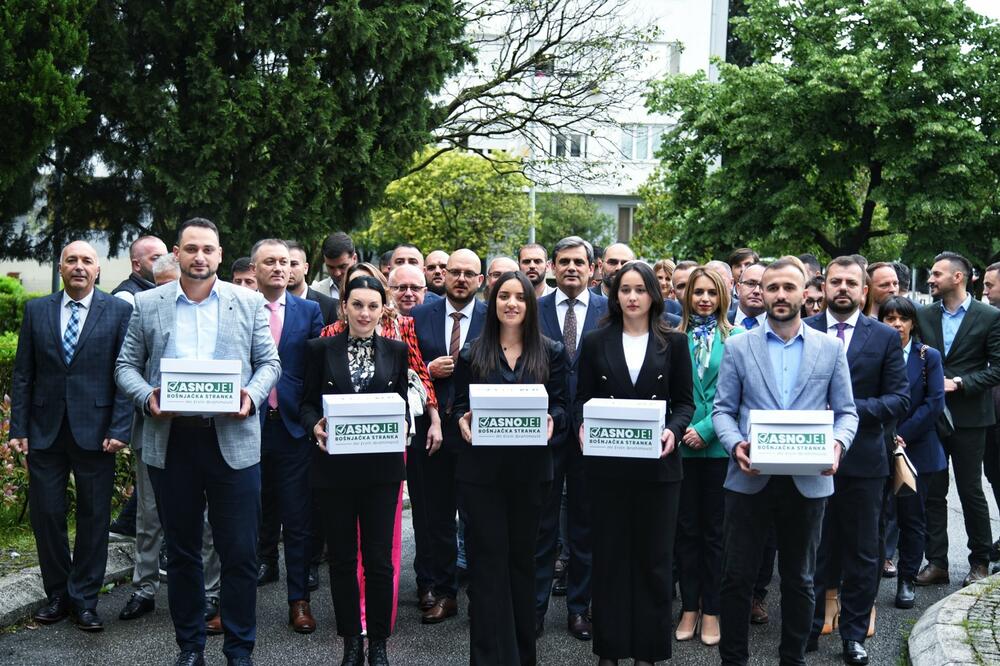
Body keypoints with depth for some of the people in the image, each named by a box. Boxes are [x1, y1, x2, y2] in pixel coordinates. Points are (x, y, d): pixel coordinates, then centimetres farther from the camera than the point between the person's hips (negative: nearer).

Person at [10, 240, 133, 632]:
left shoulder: (119, 311, 0)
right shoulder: (36, 311, 8)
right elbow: (23, 375, 7)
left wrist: (119, 429, -11)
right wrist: (18, 429, 1)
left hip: (94, 431, -2)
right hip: (45, 431, 2)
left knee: (94, 517, 5)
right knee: (46, 514, 6)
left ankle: (84, 600, 17)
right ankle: (57, 594, 23)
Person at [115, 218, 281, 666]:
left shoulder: (249, 303, 6)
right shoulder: (147, 304, 7)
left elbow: (269, 361, 7)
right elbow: (126, 366, 8)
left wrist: (252, 396, -12)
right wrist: (146, 397, -11)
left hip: (232, 440, -1)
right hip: (171, 441, 1)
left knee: (240, 552, 2)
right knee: (181, 550, 12)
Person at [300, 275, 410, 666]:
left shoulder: (396, 351, 6)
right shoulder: (321, 349, 2)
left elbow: (403, 403, 10)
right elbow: (307, 403, 5)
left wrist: (402, 426, -10)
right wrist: (315, 425, -15)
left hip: (381, 468, 0)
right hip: (334, 466, 0)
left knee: (379, 558, 1)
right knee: (342, 558, 8)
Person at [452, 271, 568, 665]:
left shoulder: (551, 353, 4)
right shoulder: (472, 354, 4)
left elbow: (560, 406, 3)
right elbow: (460, 406, 5)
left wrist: (551, 421, -18)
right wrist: (462, 421, -16)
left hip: (530, 470, 1)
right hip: (481, 469, -1)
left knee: (522, 557, 12)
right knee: (487, 560, 0)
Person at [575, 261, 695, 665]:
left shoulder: (673, 342, 5)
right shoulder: (595, 342, 6)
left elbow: (685, 401, 4)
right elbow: (583, 398, 6)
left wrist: (673, 431, -14)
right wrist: (583, 426, -13)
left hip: (657, 463, 0)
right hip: (607, 462, 0)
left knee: (653, 556, 6)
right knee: (609, 553, 6)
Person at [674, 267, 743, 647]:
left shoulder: (735, 338, 0)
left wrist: (706, 429, -13)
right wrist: (678, 429, -8)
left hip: (718, 445, -1)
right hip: (682, 444, 1)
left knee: (714, 529, 7)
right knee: (686, 528, 8)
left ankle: (710, 610, 16)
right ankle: (689, 608, 18)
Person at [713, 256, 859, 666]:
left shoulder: (830, 349, 6)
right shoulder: (738, 347, 4)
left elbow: (846, 411, 6)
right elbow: (723, 409, 3)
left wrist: (838, 442, -14)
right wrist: (735, 444, -16)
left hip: (808, 480, 1)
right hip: (750, 478, 0)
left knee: (799, 579, 12)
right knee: (737, 576, 5)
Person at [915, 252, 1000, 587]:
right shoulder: (924, 315, 7)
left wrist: (959, 383, -15)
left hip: (968, 418, -3)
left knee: (971, 491, 4)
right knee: (933, 492, 7)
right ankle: (936, 562, 15)